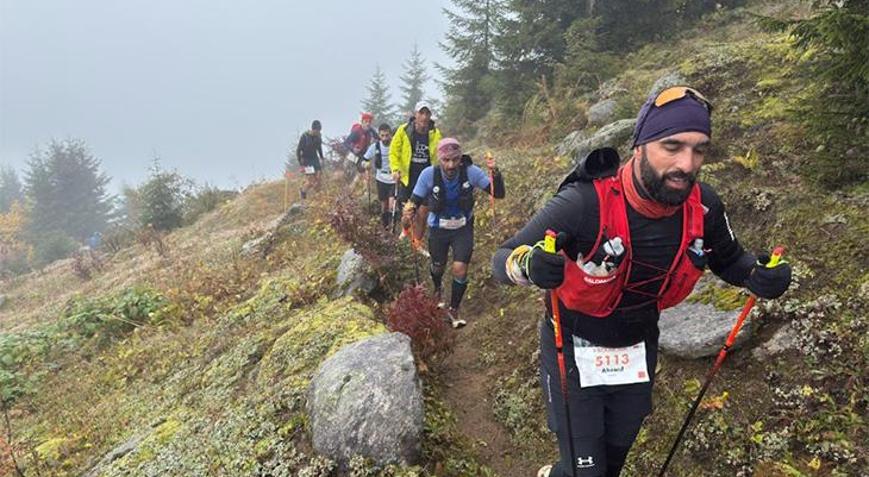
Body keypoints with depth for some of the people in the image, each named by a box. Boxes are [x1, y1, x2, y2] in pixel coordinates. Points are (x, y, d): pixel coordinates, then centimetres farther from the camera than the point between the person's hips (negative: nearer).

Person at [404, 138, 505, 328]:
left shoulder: (471, 172, -25)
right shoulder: (429, 174, -26)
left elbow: (498, 194, -22)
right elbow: (416, 200, -15)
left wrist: (494, 172, -40)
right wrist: (410, 210, -38)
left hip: (463, 228, 0)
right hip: (438, 229, 1)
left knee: (460, 269, -10)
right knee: (438, 266, 20)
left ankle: (453, 310, 16)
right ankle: (437, 289, 58)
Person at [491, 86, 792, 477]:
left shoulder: (703, 206, -15)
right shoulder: (583, 203, -30)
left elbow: (729, 259, 5)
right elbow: (502, 258, -25)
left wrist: (759, 276, -18)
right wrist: (528, 264, -48)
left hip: (638, 352, 5)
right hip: (572, 353, -5)